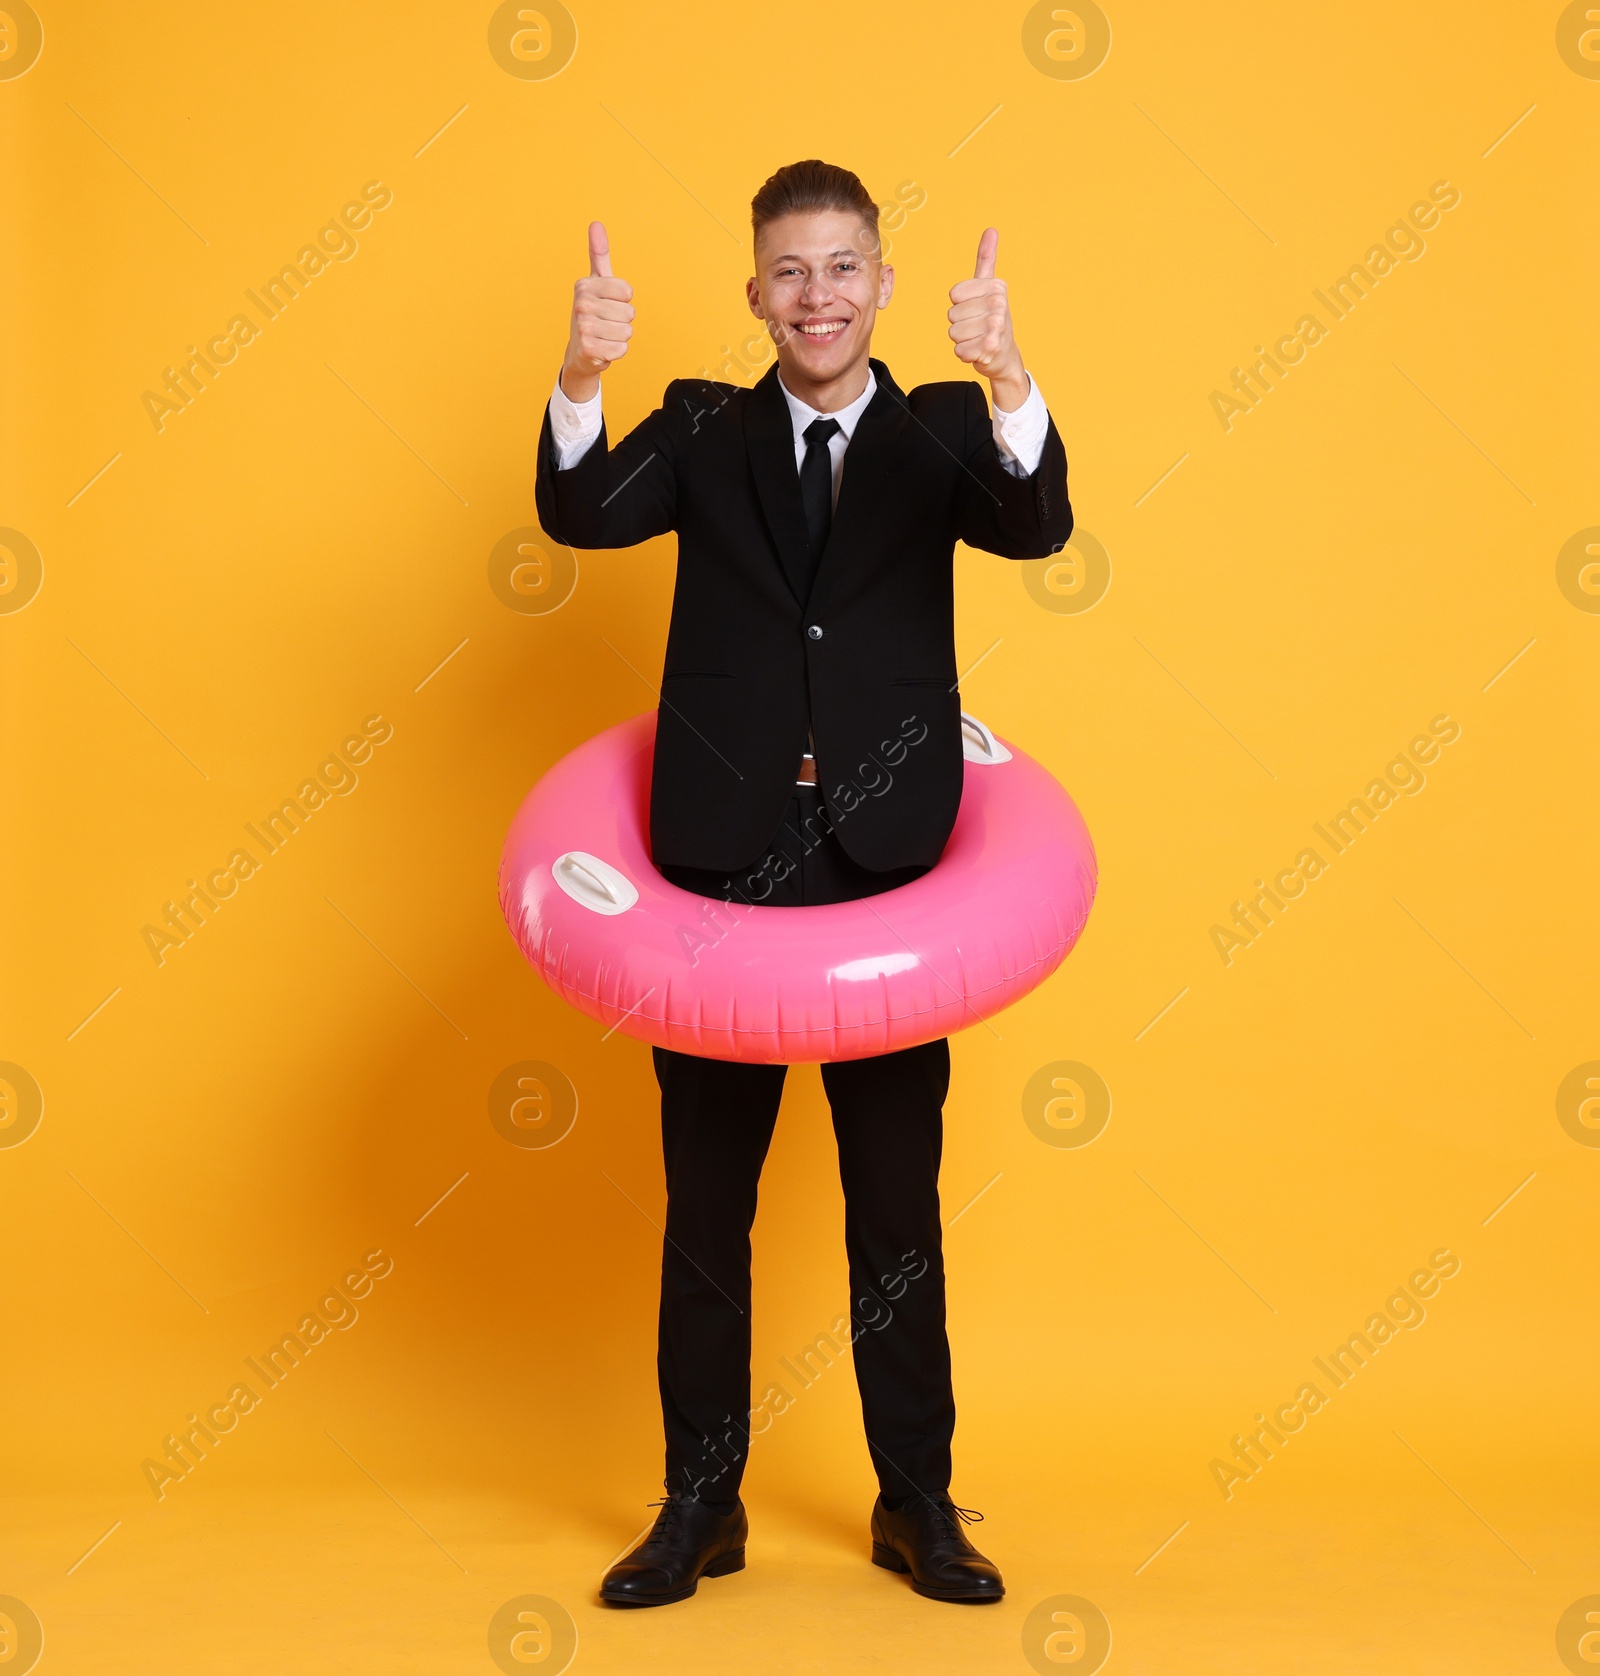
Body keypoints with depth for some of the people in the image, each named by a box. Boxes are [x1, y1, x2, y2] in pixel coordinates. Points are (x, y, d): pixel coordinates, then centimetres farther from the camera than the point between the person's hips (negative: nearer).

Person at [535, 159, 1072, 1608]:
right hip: (724, 863, 1)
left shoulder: (940, 431, 5)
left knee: (898, 1205, 10)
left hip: (887, 864, 0)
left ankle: (919, 1505, 24)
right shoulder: (705, 430, 6)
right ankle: (701, 1506, 25)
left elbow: (1035, 525, -15)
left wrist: (1009, 379, -34)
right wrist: (583, 378, -31)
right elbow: (582, 514, -11)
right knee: (704, 1206, 10)